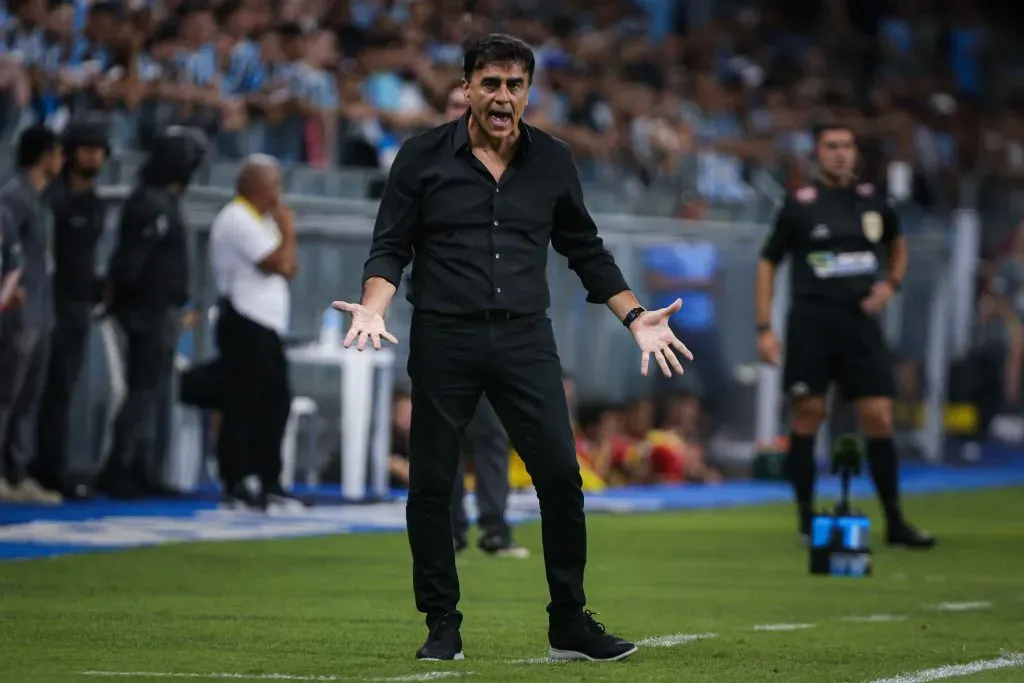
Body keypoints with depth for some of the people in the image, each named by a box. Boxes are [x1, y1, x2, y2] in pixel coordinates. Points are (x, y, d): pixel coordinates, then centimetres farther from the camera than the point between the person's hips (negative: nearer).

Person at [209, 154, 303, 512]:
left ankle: (270, 485, 16)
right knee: (242, 407, -7)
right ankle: (234, 488, -4)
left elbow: (290, 268, 19)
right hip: (245, 325, -10)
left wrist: (283, 233, 6)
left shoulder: (259, 220, 20)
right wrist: (287, 231, -4)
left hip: (265, 326, 10)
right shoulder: (238, 220, -13)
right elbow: (280, 264, -19)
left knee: (275, 403, 10)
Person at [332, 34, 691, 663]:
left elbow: (586, 250, 16)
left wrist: (635, 317, 8)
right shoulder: (423, 156, 0)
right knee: (432, 485, 0)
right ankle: (442, 628, 12)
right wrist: (374, 308, -15)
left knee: (561, 475, -6)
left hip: (525, 339, 1)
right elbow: (390, 246, 3)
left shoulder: (552, 161, 7)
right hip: (444, 339, -1)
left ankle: (571, 624, 5)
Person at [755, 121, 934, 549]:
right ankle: (807, 519, 9)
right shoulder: (799, 204, 0)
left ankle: (894, 522, 3)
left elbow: (897, 242, 28)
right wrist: (764, 328, -3)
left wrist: (891, 283, 9)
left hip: (860, 320, 2)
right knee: (809, 414, -1)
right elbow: (768, 261, 4)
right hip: (811, 320, -2)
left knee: (879, 418, -3)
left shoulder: (871, 201, 9)